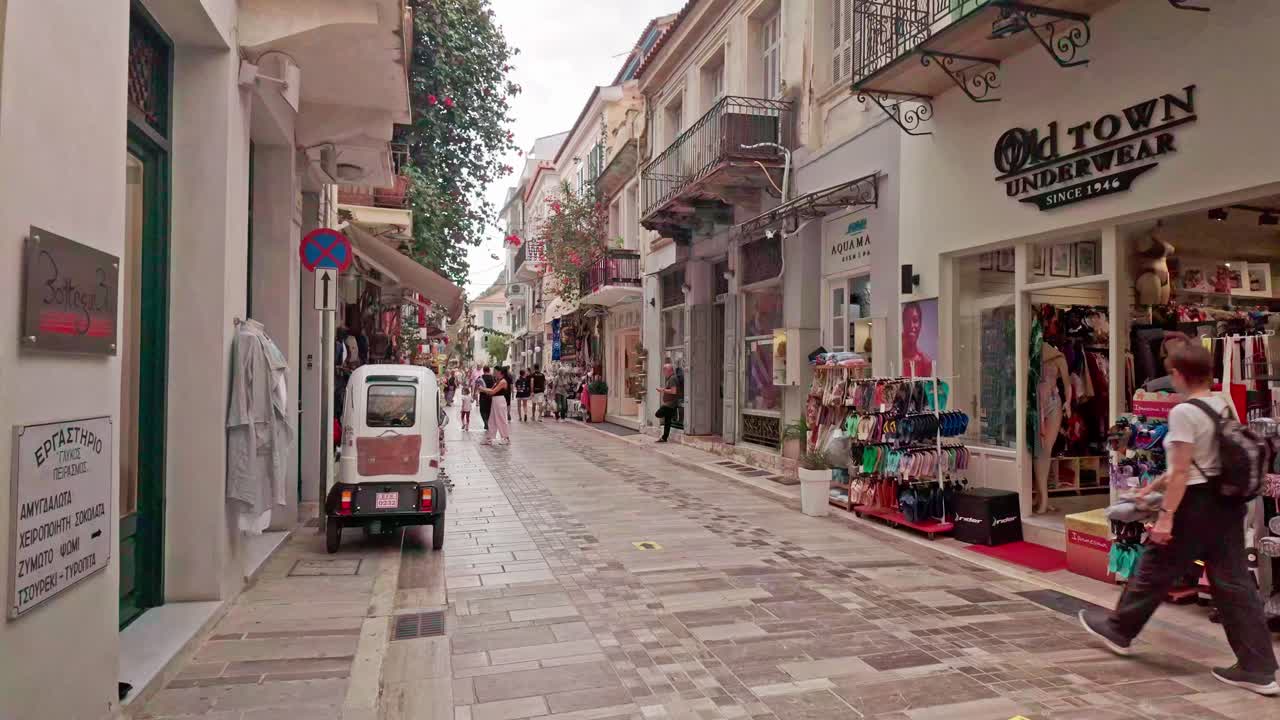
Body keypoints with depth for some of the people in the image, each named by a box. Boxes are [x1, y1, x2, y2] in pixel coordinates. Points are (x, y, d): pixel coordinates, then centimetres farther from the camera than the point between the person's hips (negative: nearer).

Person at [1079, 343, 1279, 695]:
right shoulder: (1224, 406, 9)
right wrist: (1154, 486, 24)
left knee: (1155, 570, 9)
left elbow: (1182, 473, -20)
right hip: (1227, 502, 8)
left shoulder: (1184, 412, -18)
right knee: (1234, 583, 10)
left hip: (1197, 505, -8)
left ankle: (1118, 630, 28)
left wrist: (1166, 515, -15)